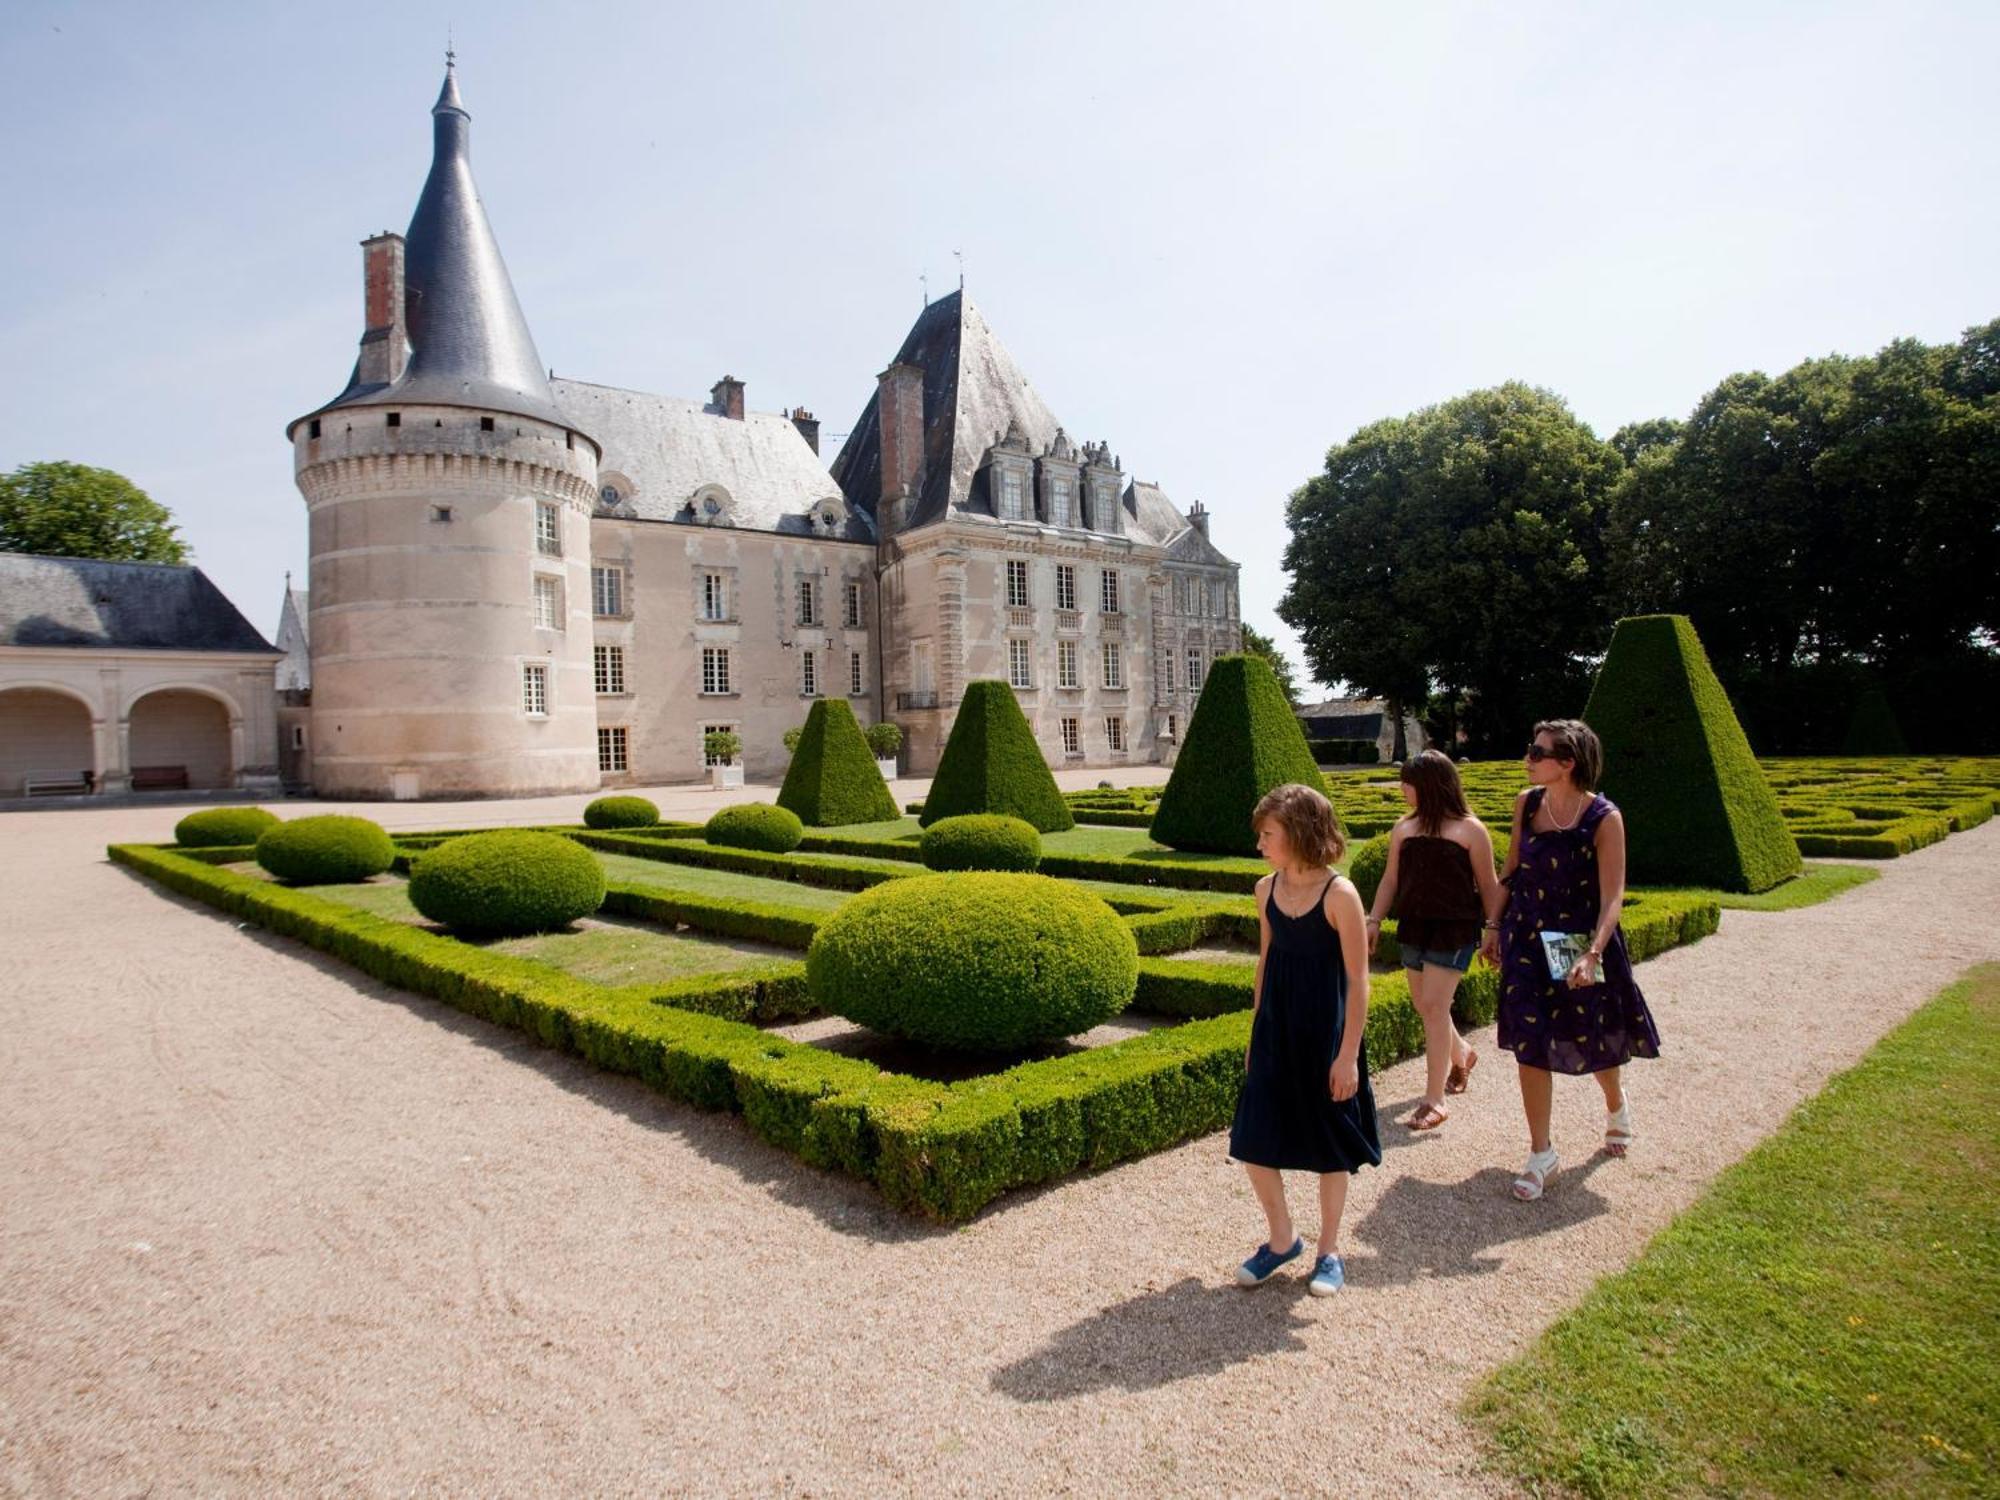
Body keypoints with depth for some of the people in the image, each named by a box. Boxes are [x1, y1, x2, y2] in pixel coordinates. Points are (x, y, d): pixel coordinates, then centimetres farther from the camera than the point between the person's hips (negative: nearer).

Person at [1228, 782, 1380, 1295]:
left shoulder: (1340, 894, -16)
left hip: (1325, 1034, -5)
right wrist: (1255, 1035, 14)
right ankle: (1281, 1239, 27)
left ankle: (1329, 1250, 30)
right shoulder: (1266, 890, 1)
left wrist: (1348, 1054, -14)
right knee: (1253, 1142, 4)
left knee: (1330, 1146, 10)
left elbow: (1357, 980, -13)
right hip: (1275, 1032, 5)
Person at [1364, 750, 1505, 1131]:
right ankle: (1462, 1055, 43)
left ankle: (1434, 1100, -3)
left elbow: (1488, 885, -1)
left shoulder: (1469, 830, -5)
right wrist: (1374, 920, 7)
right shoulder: (1404, 829, 9)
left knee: (1434, 1006, -10)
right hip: (1413, 927, 6)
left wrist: (1494, 928, -5)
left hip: (1454, 928, -6)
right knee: (1424, 1006, 13)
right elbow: (1391, 879, 13)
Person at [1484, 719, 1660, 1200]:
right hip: (1528, 938, 3)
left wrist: (1593, 953, -28)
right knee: (1530, 1042, 0)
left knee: (1594, 1038, 16)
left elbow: (1612, 896, -17)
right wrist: (1494, 926, 11)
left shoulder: (1604, 818, -16)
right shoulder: (1526, 803, -3)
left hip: (1582, 940, -3)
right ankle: (1541, 1153, 12)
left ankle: (1616, 1106, 50)